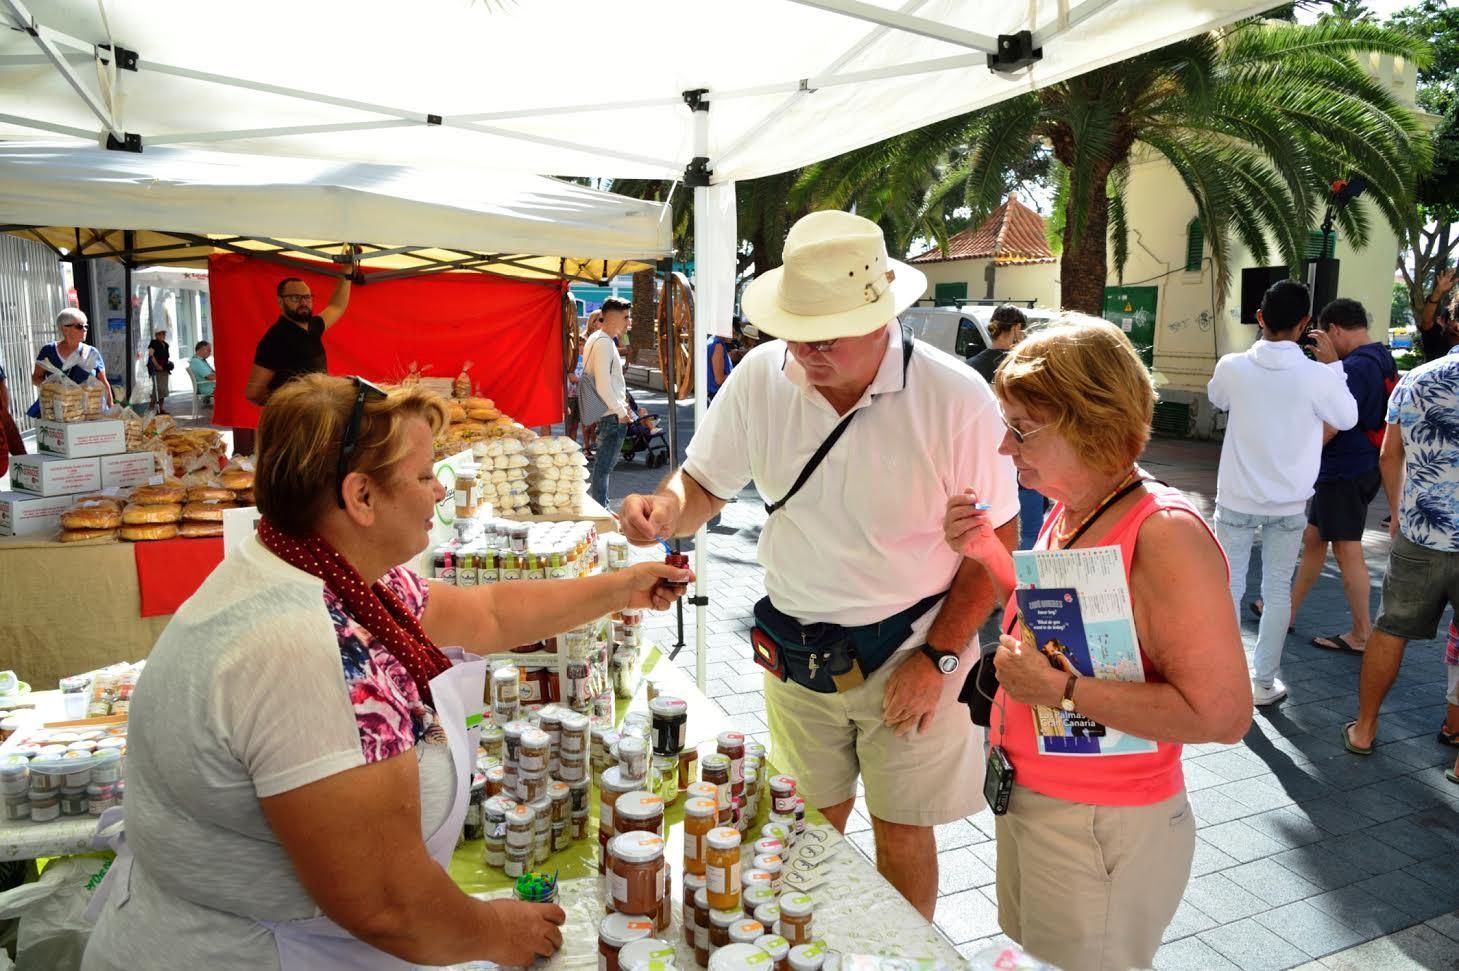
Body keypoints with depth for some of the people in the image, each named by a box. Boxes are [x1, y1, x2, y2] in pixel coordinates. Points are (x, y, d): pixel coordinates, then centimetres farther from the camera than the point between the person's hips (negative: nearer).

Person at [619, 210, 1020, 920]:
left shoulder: (955, 398, -19)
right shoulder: (760, 377, -11)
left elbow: (997, 541, -11)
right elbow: (704, 483, 1)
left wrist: (937, 658, -14)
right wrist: (668, 508, -22)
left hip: (908, 654, -3)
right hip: (794, 650, 3)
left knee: (901, 836, 13)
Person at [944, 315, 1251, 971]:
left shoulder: (1165, 535, -25)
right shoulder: (1068, 510, 1)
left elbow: (1222, 713, -27)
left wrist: (1063, 690, -28)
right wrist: (987, 552, 0)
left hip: (1102, 829, -8)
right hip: (1026, 797, 8)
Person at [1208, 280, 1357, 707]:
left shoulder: (1233, 366, -12)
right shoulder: (1317, 375, -15)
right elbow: (1347, 419, 5)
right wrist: (1333, 364, 9)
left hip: (1237, 498, 0)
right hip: (1288, 503, 0)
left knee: (1229, 587, 11)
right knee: (1277, 590, 12)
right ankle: (1263, 682, 19)